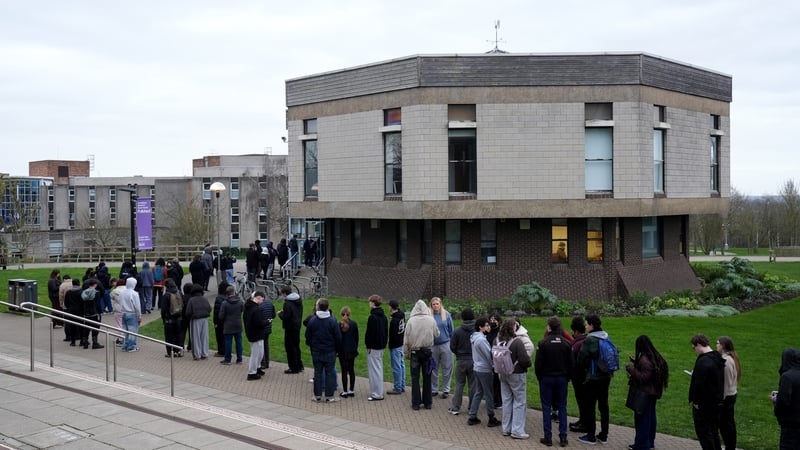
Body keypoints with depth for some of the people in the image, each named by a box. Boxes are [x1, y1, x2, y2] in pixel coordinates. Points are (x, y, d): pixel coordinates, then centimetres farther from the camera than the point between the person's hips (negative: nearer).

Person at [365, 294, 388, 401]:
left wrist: (368, 345, -11)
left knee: (374, 369, -4)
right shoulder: (383, 316, 11)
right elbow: (386, 332, 16)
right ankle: (379, 392, 23)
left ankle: (377, 394, -2)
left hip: (374, 347, -9)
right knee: (379, 369, 16)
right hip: (381, 346, 9)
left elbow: (370, 333, -18)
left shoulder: (372, 317, -17)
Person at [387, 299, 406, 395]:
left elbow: (393, 334, -21)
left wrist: (390, 345, -12)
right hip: (401, 344, 9)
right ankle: (402, 386, 24)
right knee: (401, 364, 15)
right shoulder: (402, 316, 5)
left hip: (395, 346, -9)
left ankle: (397, 388, 5)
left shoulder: (394, 320, -22)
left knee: (396, 366, -2)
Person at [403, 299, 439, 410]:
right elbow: (437, 334, 6)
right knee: (427, 378, 10)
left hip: (415, 352, -1)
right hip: (428, 351, 1)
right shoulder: (431, 320, -6)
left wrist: (406, 353, 6)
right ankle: (428, 402, 15)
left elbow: (406, 339, -4)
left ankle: (416, 403, 8)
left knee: (415, 378, 6)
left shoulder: (411, 321, -8)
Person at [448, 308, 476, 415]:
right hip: (474, 361, 0)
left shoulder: (457, 331, -9)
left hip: (461, 360, 0)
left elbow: (452, 347, -4)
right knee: (473, 384, 10)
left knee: (459, 384, 8)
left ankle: (455, 407, 8)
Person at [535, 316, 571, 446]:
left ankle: (548, 437, 6)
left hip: (546, 378, -3)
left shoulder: (543, 343, -13)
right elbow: (570, 364, 2)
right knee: (562, 407, 9)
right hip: (562, 379, 3)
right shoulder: (566, 343, -3)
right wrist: (567, 378, 13)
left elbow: (538, 363, -10)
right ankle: (563, 437, 9)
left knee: (546, 407, 5)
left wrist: (539, 378, 4)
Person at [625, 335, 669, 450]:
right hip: (653, 393, 10)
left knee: (642, 419, -2)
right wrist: (635, 362, 21)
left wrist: (631, 368, -18)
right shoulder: (655, 357, 7)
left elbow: (643, 377, -25)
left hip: (644, 394, -10)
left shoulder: (644, 360, -22)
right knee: (650, 417, 18)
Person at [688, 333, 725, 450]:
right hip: (716, 402, 9)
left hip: (703, 405, -9)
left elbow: (699, 384, -26)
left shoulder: (703, 361, -23)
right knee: (713, 432, 19)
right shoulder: (718, 358, 6)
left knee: (704, 433, 0)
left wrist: (696, 401, -15)